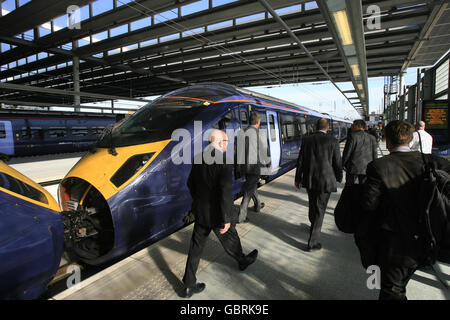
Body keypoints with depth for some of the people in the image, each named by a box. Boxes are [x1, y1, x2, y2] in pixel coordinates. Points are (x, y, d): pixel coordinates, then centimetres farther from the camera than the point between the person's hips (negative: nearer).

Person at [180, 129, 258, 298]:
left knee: (196, 247, 13)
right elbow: (225, 191, -26)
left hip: (200, 211, 6)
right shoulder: (224, 160, -21)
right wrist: (226, 219, -19)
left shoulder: (199, 158, 0)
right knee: (230, 239, 21)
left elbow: (191, 183, 9)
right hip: (216, 214, -5)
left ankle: (188, 286, 23)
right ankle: (242, 261, 50)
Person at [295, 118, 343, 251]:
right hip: (325, 180, -3)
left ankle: (314, 226, 48)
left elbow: (300, 161, 2)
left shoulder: (306, 140, 0)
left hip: (309, 180, 3)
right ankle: (313, 242, 8)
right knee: (319, 210, 5)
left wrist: (298, 178, 12)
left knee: (313, 205, 24)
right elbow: (337, 162, -2)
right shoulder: (333, 141, -8)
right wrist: (339, 177, 16)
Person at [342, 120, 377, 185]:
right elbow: (374, 153, 8)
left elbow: (347, 152, -9)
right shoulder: (371, 137, 6)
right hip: (366, 168, 4)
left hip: (353, 167, -4)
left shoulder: (353, 136, -9)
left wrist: (343, 164, 2)